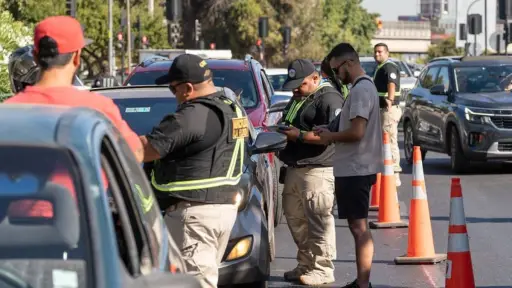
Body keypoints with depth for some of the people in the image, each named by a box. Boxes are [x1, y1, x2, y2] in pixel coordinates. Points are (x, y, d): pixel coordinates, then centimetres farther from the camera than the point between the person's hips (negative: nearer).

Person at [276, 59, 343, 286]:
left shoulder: (328, 98, -11)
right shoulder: (297, 98, 21)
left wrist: (300, 135, -20)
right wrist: (281, 131, 9)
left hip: (318, 170, -10)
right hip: (294, 169, 10)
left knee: (319, 220, -9)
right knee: (295, 217, 12)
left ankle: (323, 270, -6)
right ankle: (306, 264, 22)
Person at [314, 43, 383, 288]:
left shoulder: (361, 90, -18)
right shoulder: (364, 86, 14)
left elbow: (356, 132, -25)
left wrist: (331, 137, -9)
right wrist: (330, 129, 11)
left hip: (355, 169, -10)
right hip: (355, 167, 10)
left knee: (358, 226, -8)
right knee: (358, 225, 14)